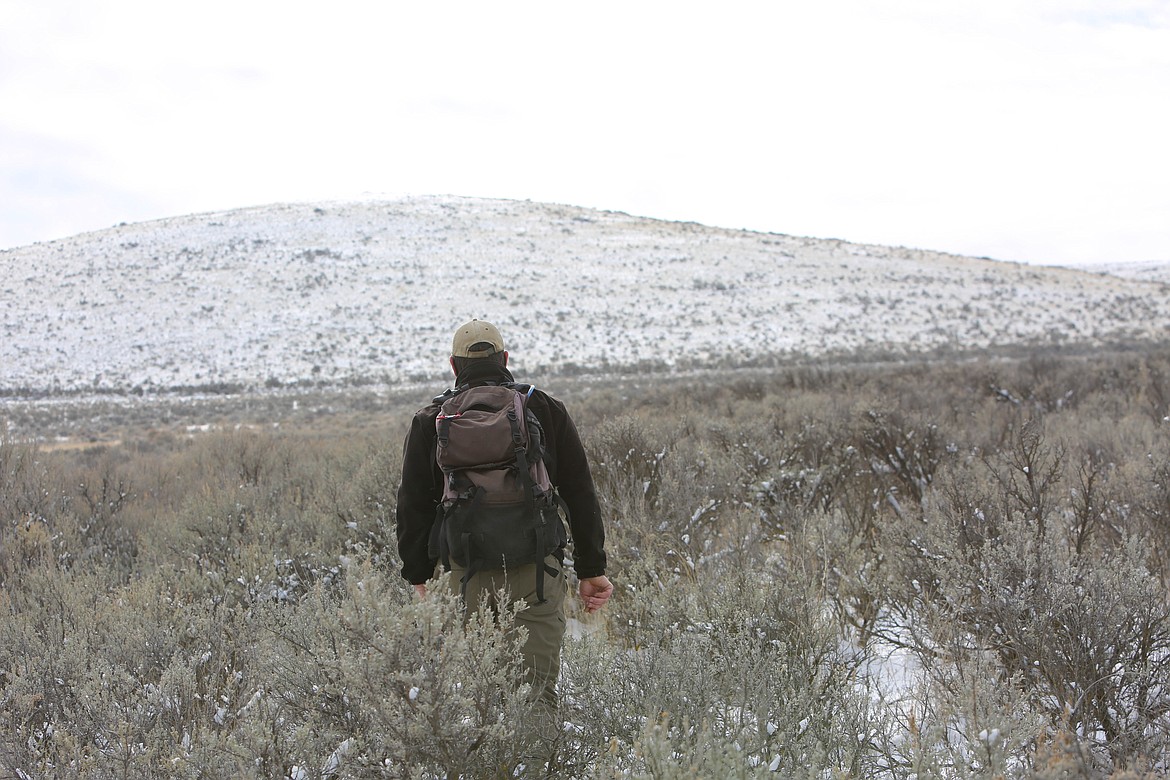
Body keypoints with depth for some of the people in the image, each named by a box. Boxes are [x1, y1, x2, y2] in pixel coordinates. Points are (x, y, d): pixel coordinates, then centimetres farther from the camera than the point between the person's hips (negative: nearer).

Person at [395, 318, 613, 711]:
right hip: (535, 571, 0)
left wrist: (418, 576, 12)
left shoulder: (429, 422, 7)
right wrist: (591, 569, 10)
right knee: (537, 694, 1)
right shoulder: (546, 410, 8)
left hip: (463, 574, 0)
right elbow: (580, 495, 7)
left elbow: (414, 506, 6)